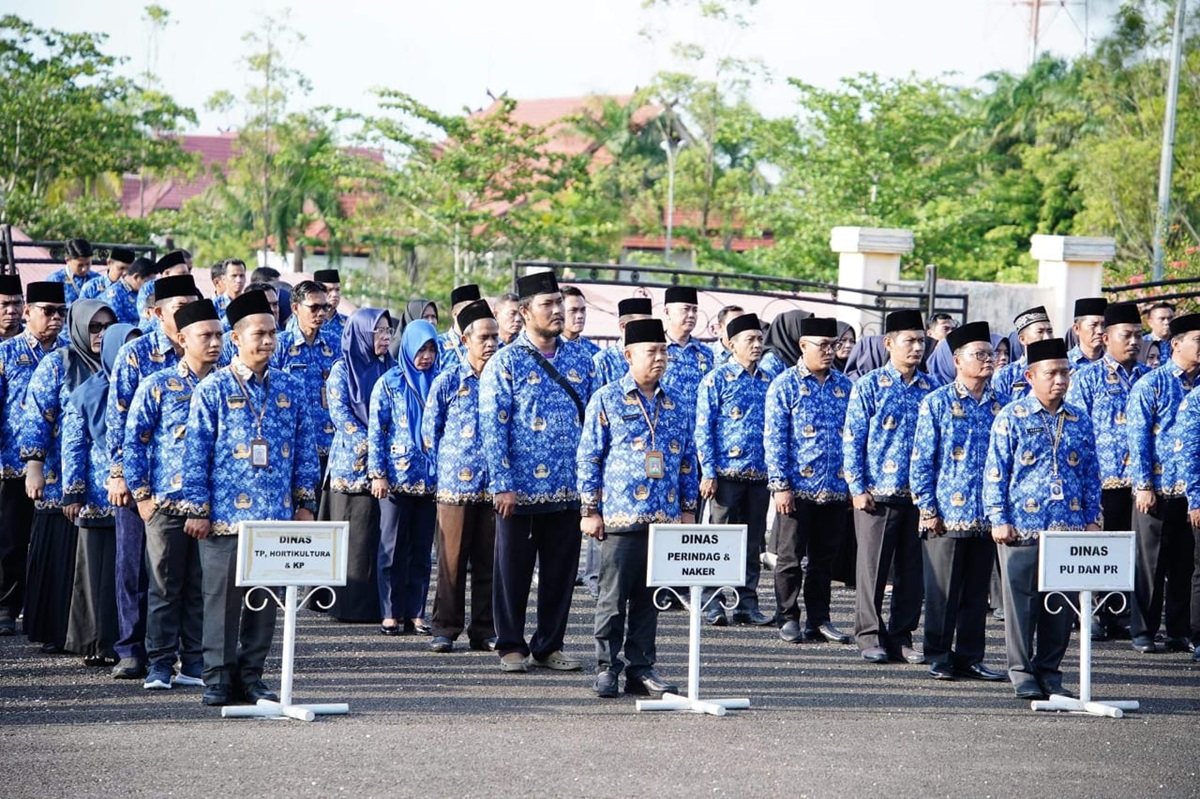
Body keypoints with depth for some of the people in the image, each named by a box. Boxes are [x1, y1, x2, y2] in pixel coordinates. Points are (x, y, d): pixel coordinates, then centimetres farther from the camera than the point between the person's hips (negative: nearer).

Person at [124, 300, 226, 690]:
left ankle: (195, 664, 13)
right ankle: (159, 666, 7)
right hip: (167, 504, -3)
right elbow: (134, 442, 1)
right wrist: (142, 494, -4)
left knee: (203, 588, 6)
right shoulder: (157, 387, 0)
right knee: (165, 587, 2)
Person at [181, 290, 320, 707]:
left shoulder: (290, 388, 9)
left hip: (276, 516, 4)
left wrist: (305, 503, 8)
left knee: (266, 598, 6)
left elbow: (304, 449, 13)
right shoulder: (213, 389, -2)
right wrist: (197, 509, -7)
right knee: (223, 597, 0)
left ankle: (251, 676, 15)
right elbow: (195, 453, -3)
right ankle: (218, 678, 7)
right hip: (226, 514, -4)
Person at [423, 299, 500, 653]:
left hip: (495, 487, 2)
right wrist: (449, 467, 5)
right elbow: (429, 432, 6)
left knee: (489, 561, 5)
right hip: (455, 487, -2)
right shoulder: (447, 382, 0)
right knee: (452, 561, 1)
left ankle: (484, 630, 12)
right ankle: (445, 629, 8)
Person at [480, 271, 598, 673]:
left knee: (561, 570, 8)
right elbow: (493, 428, -8)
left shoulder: (579, 358, 9)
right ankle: (511, 646, 15)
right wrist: (502, 485, -14)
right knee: (514, 570, 4)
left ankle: (550, 645, 19)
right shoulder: (505, 363, -4)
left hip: (568, 489, 4)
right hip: (521, 488, -4)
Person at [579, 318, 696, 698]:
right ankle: (606, 668, 6)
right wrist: (590, 510, -5)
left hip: (665, 519, 4)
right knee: (613, 596, -2)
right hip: (620, 518, -4)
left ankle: (641, 669, 12)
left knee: (649, 598, 7)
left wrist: (687, 509, 14)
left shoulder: (677, 408, 13)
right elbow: (588, 457, -1)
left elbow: (688, 462, 19)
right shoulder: (606, 401, 1)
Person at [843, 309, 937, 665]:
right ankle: (870, 636, 10)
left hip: (919, 496, 3)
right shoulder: (869, 386, -1)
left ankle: (902, 638, 15)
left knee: (912, 570, 6)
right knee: (873, 568, 1)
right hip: (877, 496, -3)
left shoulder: (931, 389, 9)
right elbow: (852, 440, -2)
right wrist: (858, 488, -8)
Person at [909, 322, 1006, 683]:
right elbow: (921, 459, -3)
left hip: (987, 517, 4)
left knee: (977, 592, 8)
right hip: (947, 515, -4)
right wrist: (927, 508, -8)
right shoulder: (937, 403, -2)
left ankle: (970, 656, 16)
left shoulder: (999, 405, 9)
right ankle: (939, 657, 10)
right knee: (942, 591, 2)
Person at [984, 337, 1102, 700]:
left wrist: (1092, 519, 9)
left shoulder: (1079, 421, 11)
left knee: (1061, 604, 5)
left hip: (1069, 530, 3)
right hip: (1023, 529, -3)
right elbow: (995, 473, -1)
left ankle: (1050, 672, 15)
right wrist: (999, 520, -7)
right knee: (1022, 602, -1)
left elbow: (1091, 475, 15)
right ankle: (1022, 674, 7)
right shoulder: (1011, 418, 0)